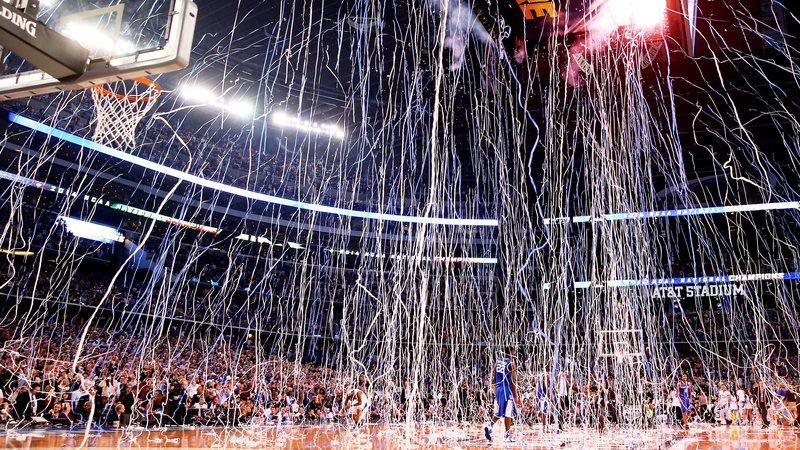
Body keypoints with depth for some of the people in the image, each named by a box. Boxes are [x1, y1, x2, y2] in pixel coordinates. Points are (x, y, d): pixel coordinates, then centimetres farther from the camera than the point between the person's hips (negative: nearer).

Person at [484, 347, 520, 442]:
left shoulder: (498, 362, 8)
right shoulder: (511, 364, -13)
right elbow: (512, 381, -14)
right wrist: (515, 395, -10)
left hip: (498, 389, 7)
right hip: (507, 390, -6)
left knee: (499, 412, 17)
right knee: (508, 413, 1)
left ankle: (490, 425, -1)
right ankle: (508, 435, 7)